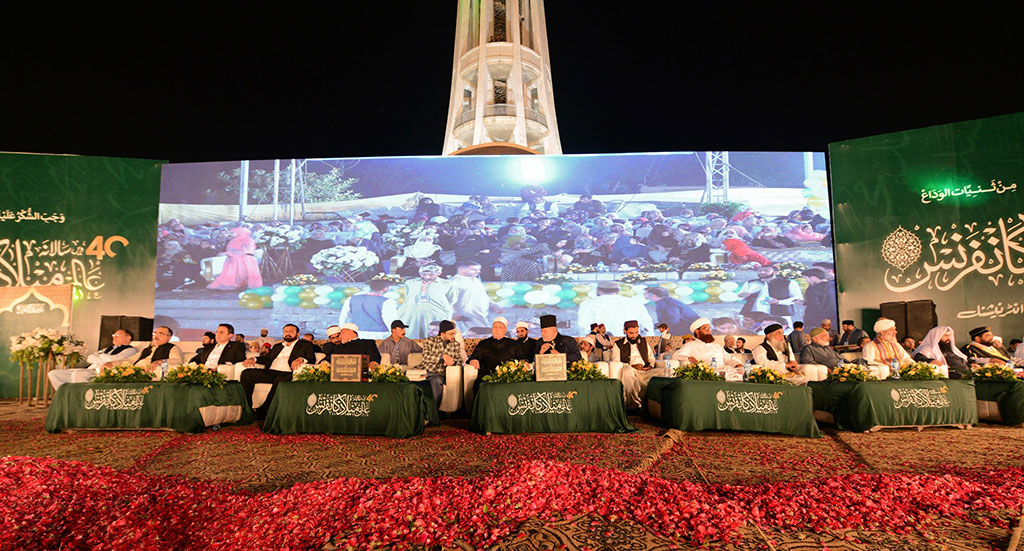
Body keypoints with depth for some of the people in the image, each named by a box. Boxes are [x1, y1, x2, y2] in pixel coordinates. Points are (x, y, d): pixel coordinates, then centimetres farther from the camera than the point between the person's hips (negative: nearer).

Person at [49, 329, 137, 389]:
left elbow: (114, 360, -13)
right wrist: (105, 362, -3)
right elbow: (90, 358, 17)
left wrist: (100, 356, 8)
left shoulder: (130, 350, 4)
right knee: (53, 373, 4)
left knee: (78, 374, -37)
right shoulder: (108, 348, 30)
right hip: (90, 370, 9)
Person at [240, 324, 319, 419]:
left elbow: (312, 359, 1)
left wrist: (301, 359, -20)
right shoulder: (278, 346, 33)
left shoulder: (306, 344, 16)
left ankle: (262, 410, -30)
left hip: (287, 374, -5)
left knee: (280, 380, -39)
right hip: (270, 372, 5)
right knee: (247, 373, -16)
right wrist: (253, 359, 3)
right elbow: (267, 358, 24)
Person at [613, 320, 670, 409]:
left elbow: (651, 357, 27)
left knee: (665, 371, -24)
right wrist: (632, 366, -12)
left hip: (645, 371, 4)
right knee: (627, 371, -42)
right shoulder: (618, 345, 14)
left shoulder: (644, 342, 27)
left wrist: (650, 366, 3)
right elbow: (616, 362, 2)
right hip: (630, 371, -4)